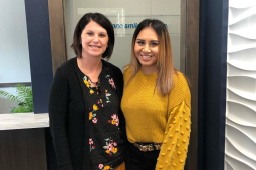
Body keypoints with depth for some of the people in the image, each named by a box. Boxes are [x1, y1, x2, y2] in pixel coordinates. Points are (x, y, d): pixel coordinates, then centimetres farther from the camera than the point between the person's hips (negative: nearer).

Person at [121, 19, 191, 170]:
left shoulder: (176, 81, -17)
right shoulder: (127, 74, -3)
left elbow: (177, 131, -16)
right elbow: (125, 118, 5)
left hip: (164, 156, -3)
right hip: (132, 155, 4)